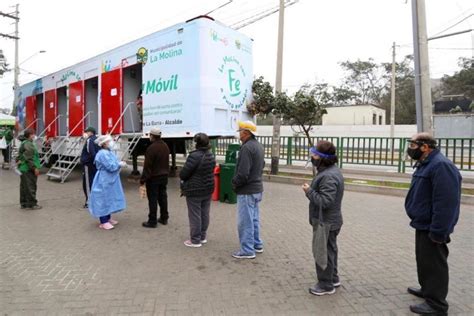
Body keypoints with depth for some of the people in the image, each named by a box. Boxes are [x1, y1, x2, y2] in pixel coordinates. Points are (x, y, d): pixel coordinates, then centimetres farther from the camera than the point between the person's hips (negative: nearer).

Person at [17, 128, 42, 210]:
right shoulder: (29, 144, -17)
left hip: (22, 168, 11)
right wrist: (35, 168, -19)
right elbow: (29, 158, -21)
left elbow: (19, 157, 22)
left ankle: (23, 203, 23)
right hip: (29, 169, -11)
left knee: (23, 187, 15)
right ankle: (31, 204, 2)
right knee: (30, 187, -4)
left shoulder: (23, 143, 16)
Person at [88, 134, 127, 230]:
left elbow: (113, 164, 15)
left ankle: (108, 218, 27)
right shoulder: (103, 154, -20)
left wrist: (120, 163, -4)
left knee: (109, 199, 16)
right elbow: (110, 166, -25)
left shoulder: (109, 152, 11)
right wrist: (120, 164, -12)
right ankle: (104, 222, 3)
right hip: (104, 180, -10)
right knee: (104, 200, -4)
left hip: (110, 180, 11)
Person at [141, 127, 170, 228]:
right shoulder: (165, 146, 6)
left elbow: (147, 166, -21)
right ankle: (164, 218, 25)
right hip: (164, 176, 8)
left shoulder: (151, 148, -21)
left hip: (153, 177, -8)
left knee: (153, 199, -1)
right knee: (162, 197, 15)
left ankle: (152, 221, 6)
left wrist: (143, 180, -16)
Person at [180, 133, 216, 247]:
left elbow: (183, 173, -18)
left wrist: (182, 178, 3)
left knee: (195, 215, 2)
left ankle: (195, 240, 11)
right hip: (208, 189, 8)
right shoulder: (211, 156, 5)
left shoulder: (195, 156, -21)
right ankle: (203, 236, 29)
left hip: (194, 191, -8)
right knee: (204, 214, 16)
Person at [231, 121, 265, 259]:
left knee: (245, 221, 1)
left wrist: (234, 183, -9)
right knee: (254, 219, 20)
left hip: (247, 191, -10)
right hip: (257, 188, 10)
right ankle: (257, 245, 31)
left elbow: (243, 173, -25)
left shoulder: (247, 147, -21)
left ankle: (247, 250, 10)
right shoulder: (259, 146, 10)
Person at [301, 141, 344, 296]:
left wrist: (309, 191, -22)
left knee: (323, 253, 4)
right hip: (330, 221, 11)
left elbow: (324, 201, -31)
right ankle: (333, 278, 39)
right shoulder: (332, 170, 8)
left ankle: (326, 285, 19)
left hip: (325, 222, -11)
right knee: (329, 250, 23)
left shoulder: (329, 176, -27)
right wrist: (311, 189, 6)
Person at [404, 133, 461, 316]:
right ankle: (427, 289, 40)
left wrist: (437, 232, -27)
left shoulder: (441, 165, -23)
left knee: (434, 264, 2)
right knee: (425, 261, 23)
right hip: (423, 225, 10)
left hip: (431, 228, -10)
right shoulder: (426, 164, 11)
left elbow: (446, 202, -28)